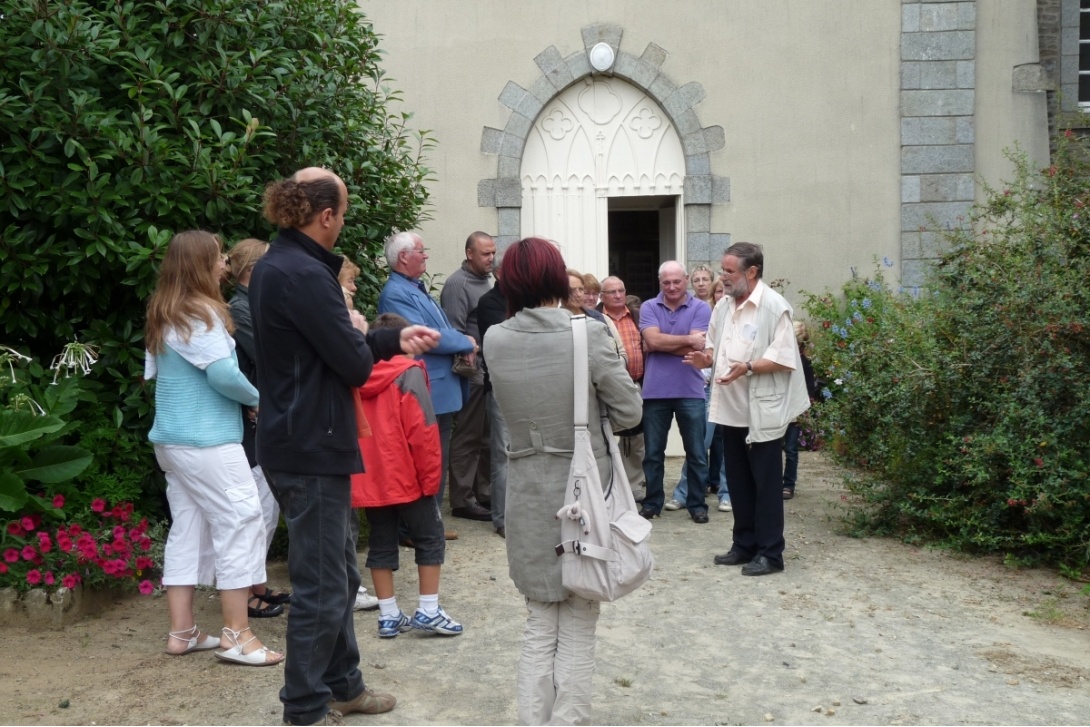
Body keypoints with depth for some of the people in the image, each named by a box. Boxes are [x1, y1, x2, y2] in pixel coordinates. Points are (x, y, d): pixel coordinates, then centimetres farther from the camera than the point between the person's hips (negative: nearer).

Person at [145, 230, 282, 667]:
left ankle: (182, 632, 16)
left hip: (172, 438, 9)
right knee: (241, 523, -5)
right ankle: (236, 636, -5)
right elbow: (223, 373, -22)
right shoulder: (201, 313, -14)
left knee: (187, 528, 13)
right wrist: (257, 398, -4)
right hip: (207, 441, -9)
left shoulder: (162, 317, 14)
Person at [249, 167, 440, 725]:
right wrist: (359, 330, 1)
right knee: (321, 584, 0)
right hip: (311, 448, -11)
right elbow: (354, 364, -20)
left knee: (337, 572, 21)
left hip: (299, 442, 11)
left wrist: (396, 339, 16)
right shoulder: (304, 274, -21)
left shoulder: (276, 265, 12)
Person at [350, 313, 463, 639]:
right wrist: (430, 476, -8)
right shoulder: (408, 373, -10)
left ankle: (389, 616, 15)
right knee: (429, 539, 9)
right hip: (407, 477, -5)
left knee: (381, 544, 12)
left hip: (369, 479, 5)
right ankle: (429, 610, 7)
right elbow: (423, 430, -16)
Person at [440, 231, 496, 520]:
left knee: (487, 436, 14)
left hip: (490, 371, 9)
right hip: (472, 372, -9)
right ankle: (462, 500, 5)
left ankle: (484, 493, 23)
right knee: (467, 437, -2)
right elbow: (454, 333, -18)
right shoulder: (457, 284, -12)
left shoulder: (485, 281, 16)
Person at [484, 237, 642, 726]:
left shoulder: (495, 341, -5)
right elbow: (629, 412, -5)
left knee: (539, 631, 14)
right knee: (577, 634, 9)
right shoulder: (589, 334, -13)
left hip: (528, 497, 3)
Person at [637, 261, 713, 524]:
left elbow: (697, 347, -13)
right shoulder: (648, 307, 2)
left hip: (690, 391, -1)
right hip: (654, 391, 1)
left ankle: (697, 504, 18)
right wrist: (687, 339, -12)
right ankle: (652, 502, 22)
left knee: (696, 453, 7)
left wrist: (662, 344, -10)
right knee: (653, 452, 10)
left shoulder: (700, 309, -1)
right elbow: (652, 340, -13)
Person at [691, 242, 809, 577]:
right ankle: (745, 545, 26)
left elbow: (785, 358, -16)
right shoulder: (723, 306, 11)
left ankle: (770, 553, 10)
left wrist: (748, 367, -28)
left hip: (762, 410, -7)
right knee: (738, 482, 15)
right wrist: (707, 358, -2)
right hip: (732, 408, 8)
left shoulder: (773, 306, -13)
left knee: (766, 484, 2)